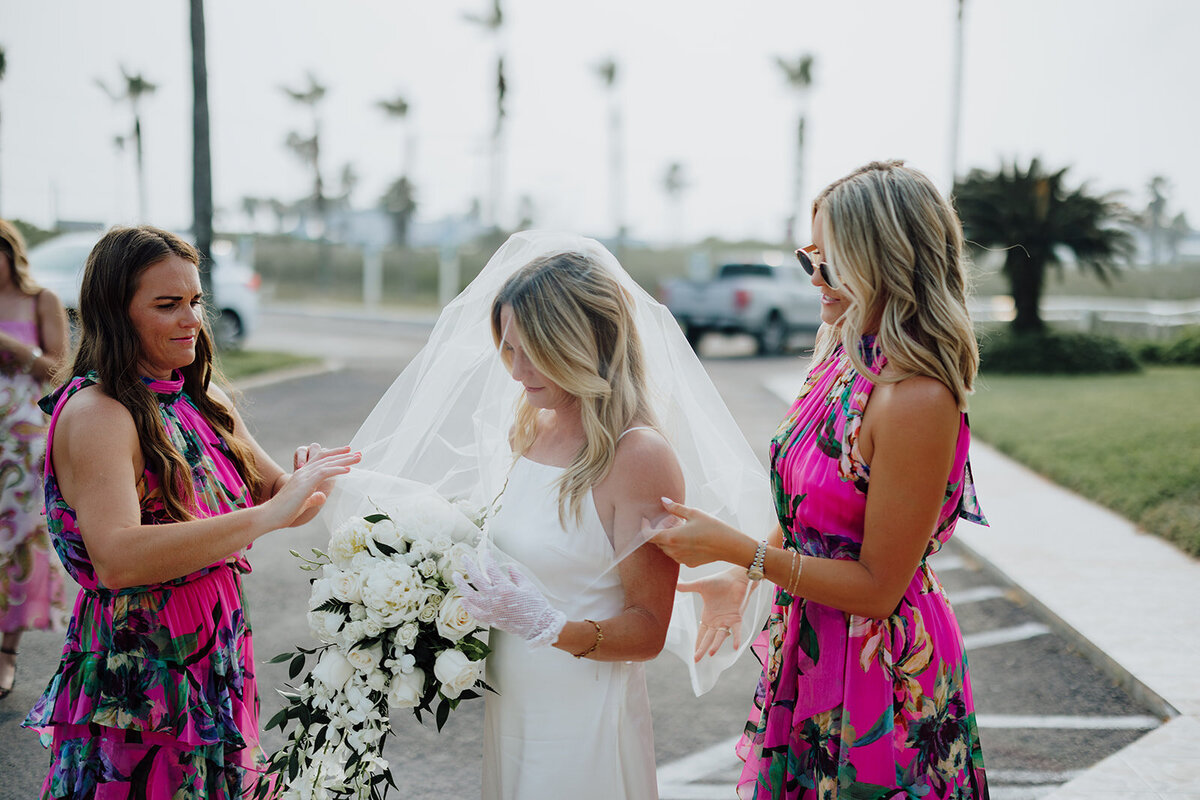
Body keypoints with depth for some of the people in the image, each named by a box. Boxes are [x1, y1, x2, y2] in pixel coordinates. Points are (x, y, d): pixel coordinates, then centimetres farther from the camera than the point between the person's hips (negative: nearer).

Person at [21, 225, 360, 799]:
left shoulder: (205, 402, 6)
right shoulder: (95, 414, -18)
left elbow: (272, 488, 9)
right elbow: (117, 559, -32)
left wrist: (306, 482, -15)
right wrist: (267, 516, -35)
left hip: (219, 672, 7)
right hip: (136, 689, -7)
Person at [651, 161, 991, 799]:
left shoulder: (917, 400, -26)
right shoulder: (842, 358, 0)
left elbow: (878, 586, -22)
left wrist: (735, 549, -21)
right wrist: (743, 578, 17)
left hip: (881, 671, -8)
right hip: (807, 647, 8)